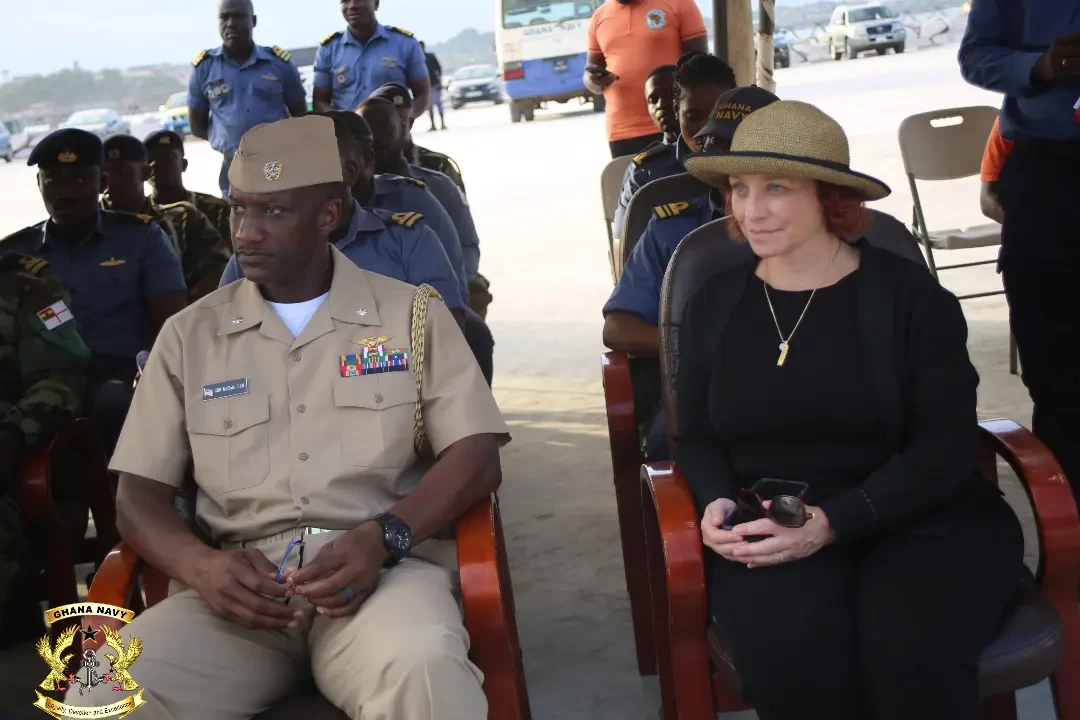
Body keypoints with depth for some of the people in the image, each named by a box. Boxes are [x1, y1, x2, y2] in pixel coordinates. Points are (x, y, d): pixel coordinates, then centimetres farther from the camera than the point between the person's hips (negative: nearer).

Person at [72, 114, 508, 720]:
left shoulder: (411, 312, 10)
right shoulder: (190, 334, 15)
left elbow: (477, 455, 2)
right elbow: (139, 495, 12)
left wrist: (383, 537, -17)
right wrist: (200, 565, -11)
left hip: (383, 570, -3)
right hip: (238, 583, 3)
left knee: (423, 669, -38)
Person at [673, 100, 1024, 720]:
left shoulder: (909, 294, -1)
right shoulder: (713, 304, 11)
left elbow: (945, 446, -7)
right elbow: (696, 437, 15)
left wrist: (833, 522, -20)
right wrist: (718, 504, -9)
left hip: (917, 521, -1)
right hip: (769, 535, 2)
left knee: (913, 651, -33)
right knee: (792, 653, -31)